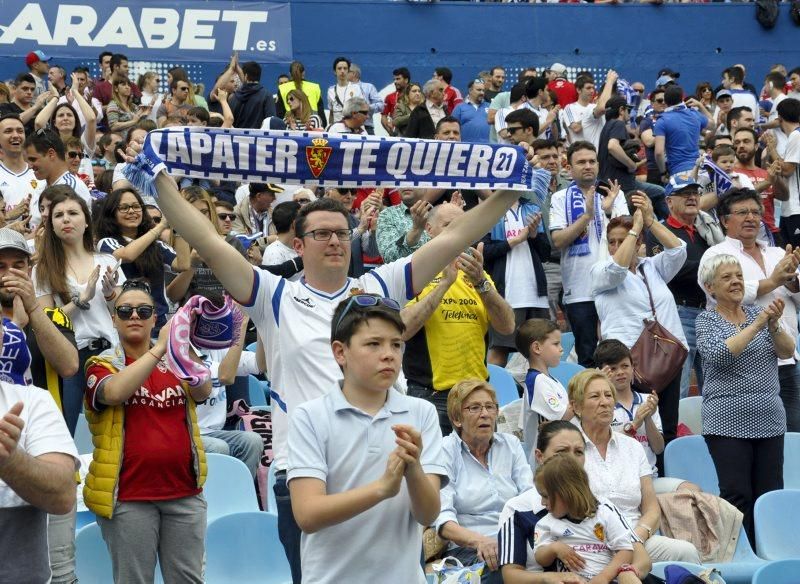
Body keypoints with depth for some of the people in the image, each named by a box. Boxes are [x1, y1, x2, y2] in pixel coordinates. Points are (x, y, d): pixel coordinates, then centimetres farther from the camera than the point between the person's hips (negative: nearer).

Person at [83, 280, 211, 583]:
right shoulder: (102, 365, 3)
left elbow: (203, 391, -8)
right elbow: (115, 392, -20)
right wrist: (160, 348, -23)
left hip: (184, 493, 3)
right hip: (128, 496, -3)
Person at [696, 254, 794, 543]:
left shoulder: (758, 313, 14)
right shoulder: (706, 321, 3)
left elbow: (787, 351, 3)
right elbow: (721, 353, -16)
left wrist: (773, 325, -16)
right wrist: (757, 324, -19)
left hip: (769, 419, 4)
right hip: (728, 422, -4)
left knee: (770, 494, 1)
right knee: (737, 496, -7)